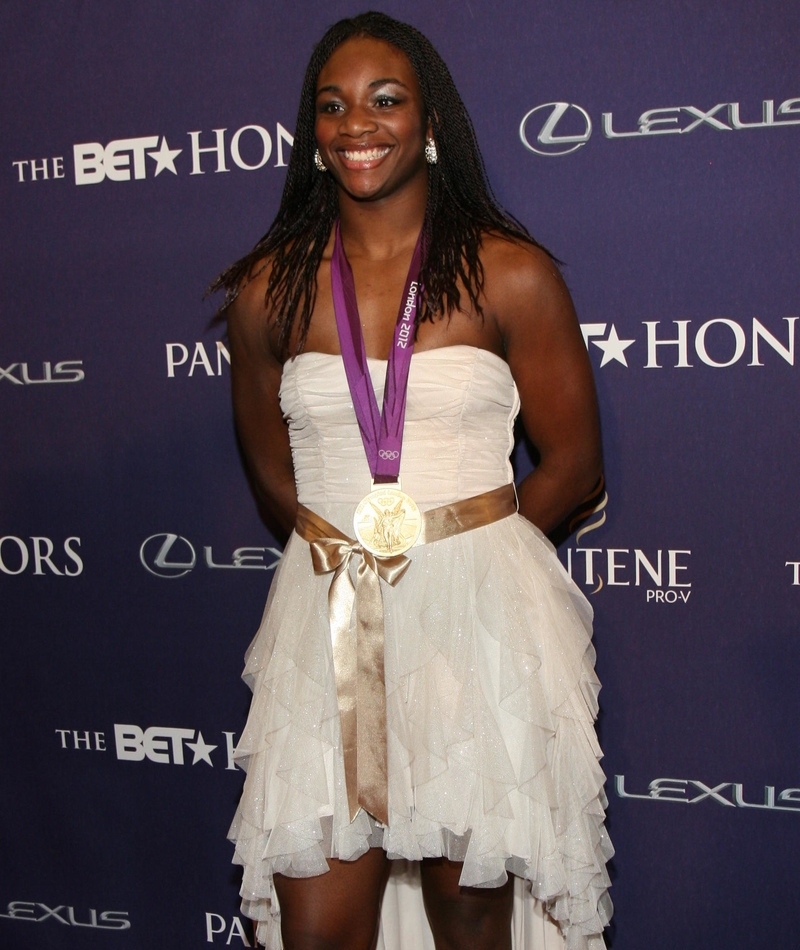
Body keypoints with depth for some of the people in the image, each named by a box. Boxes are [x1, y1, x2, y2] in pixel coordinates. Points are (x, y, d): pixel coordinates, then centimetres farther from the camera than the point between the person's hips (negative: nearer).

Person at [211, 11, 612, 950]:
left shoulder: (510, 274, -3)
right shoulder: (269, 288, 3)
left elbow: (573, 464, 4)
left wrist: (462, 546, 8)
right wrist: (338, 552, 12)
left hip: (480, 618, -1)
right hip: (330, 625, 2)